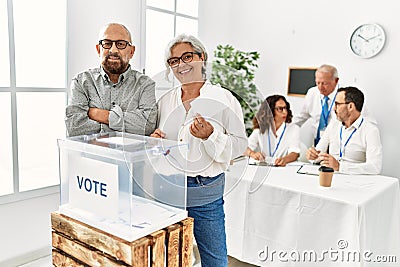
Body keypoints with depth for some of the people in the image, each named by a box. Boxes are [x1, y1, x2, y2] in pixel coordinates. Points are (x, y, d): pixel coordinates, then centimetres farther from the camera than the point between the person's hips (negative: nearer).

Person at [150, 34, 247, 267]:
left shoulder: (224, 99, -5)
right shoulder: (165, 100, 9)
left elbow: (240, 144, -6)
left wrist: (210, 136, -22)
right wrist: (154, 141, -3)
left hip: (206, 193, -3)